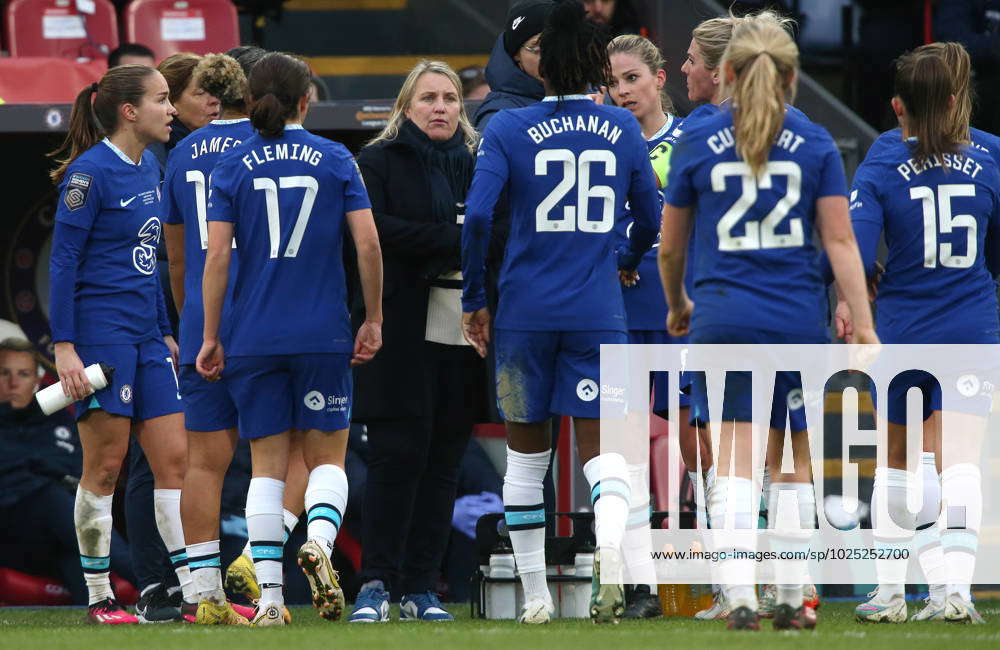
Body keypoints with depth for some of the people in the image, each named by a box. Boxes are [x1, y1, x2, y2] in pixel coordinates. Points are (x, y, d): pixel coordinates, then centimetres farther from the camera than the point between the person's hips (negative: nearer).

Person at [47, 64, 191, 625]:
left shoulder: (149, 168, 13)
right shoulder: (90, 173, -12)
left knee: (175, 458, 3)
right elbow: (63, 261, -13)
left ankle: (196, 592, 3)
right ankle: (99, 598, 5)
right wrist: (64, 347, -17)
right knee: (105, 466, -3)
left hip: (145, 334, 8)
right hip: (100, 331, -8)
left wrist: (165, 331, 21)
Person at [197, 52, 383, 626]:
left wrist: (211, 337, 3)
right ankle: (320, 539, -21)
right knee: (328, 457, 9)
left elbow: (217, 257, -3)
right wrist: (374, 319, 6)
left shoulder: (233, 168, 1)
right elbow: (368, 243, -4)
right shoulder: (335, 160, 1)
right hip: (324, 335, -1)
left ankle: (271, 597, -2)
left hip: (254, 338, 1)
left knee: (268, 466, 5)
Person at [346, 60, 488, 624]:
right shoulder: (379, 162, 4)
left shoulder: (479, 164, 16)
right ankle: (377, 583, -4)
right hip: (404, 334, -4)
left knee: (445, 460, 4)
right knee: (399, 455, -8)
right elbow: (374, 230, -11)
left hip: (463, 335, 4)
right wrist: (452, 241, -14)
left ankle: (421, 588, 7)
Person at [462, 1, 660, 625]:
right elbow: (651, 219, 13)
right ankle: (611, 536, -34)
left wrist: (474, 299, -1)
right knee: (603, 447, -1)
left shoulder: (509, 130, -2)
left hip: (525, 311, 0)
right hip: (599, 314, 0)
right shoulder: (622, 129, 5)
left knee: (527, 452, 12)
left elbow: (477, 216, -12)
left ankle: (535, 594, 14)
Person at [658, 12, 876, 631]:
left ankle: (741, 598, -14)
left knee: (737, 464, -3)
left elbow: (670, 246, 9)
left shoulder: (697, 142, 1)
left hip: (725, 318, -1)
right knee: (794, 462, 12)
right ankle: (792, 599, 15)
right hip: (799, 318, 1)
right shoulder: (815, 144, 2)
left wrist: (676, 304, 27)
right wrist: (864, 324, -1)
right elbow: (840, 241, -3)